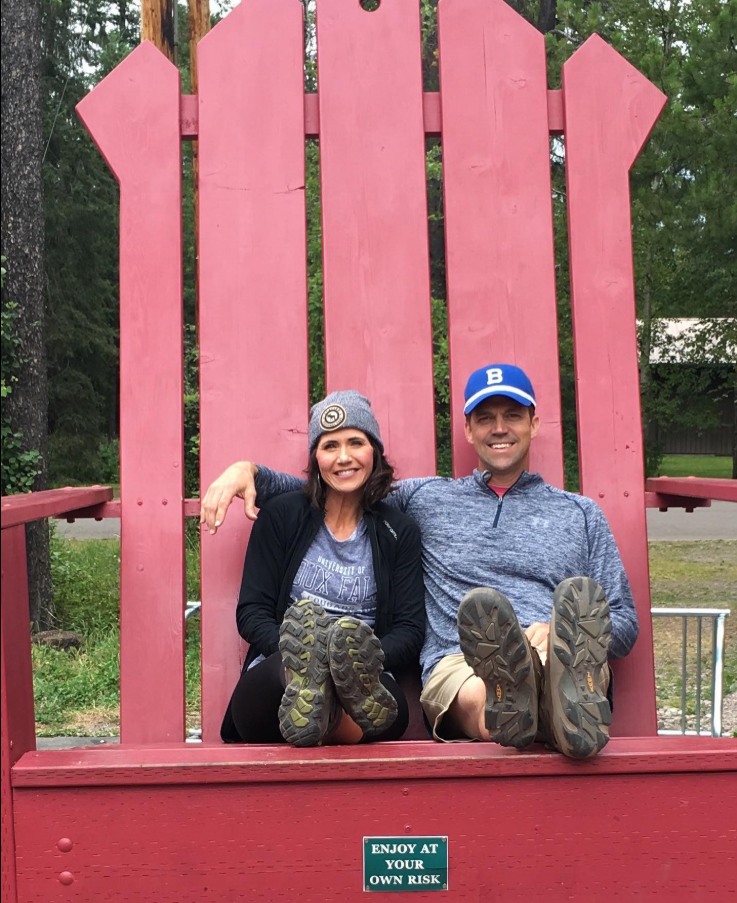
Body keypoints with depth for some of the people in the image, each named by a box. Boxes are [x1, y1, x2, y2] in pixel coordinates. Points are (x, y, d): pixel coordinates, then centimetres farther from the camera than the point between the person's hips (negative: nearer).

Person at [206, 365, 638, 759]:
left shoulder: (581, 514, 24)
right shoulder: (426, 498, 24)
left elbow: (625, 626, 18)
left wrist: (556, 631, -5)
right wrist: (248, 470, 8)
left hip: (557, 659, 0)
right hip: (458, 665, 0)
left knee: (580, 596, -36)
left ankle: (572, 694, -65)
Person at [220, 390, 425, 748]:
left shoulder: (399, 532, 13)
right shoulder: (282, 515, 12)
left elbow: (410, 631, 6)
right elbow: (251, 613, 5)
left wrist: (362, 660, -17)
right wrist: (295, 653, -17)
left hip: (364, 674, 1)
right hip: (275, 679, 0)